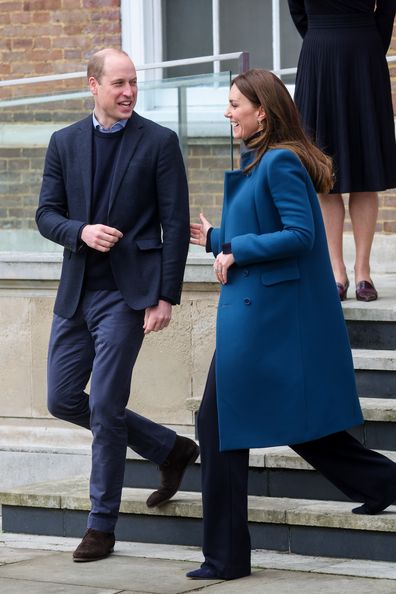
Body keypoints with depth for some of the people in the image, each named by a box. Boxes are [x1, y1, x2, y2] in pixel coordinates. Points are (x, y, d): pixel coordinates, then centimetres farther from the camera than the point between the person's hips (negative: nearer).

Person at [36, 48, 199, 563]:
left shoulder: (159, 142, -4)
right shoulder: (64, 143, 8)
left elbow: (176, 225, -5)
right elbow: (47, 214, 9)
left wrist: (166, 297, -11)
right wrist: (81, 232, -13)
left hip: (127, 292, -5)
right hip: (76, 291, 6)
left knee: (105, 407, -7)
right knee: (63, 399, 8)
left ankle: (102, 525, 6)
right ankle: (170, 450, 25)